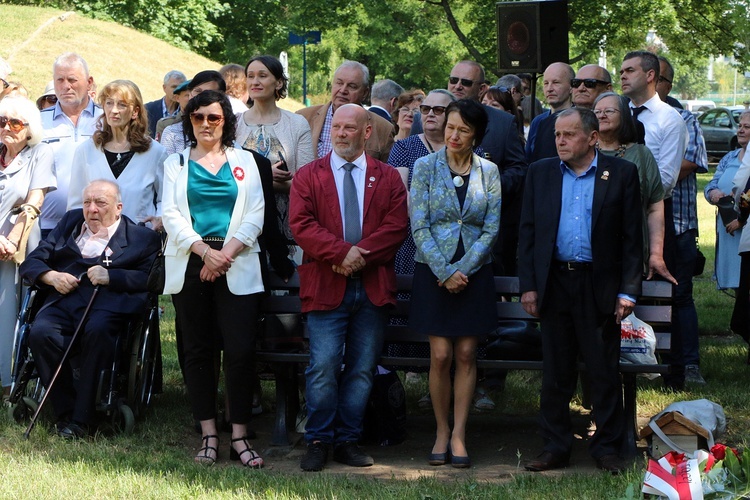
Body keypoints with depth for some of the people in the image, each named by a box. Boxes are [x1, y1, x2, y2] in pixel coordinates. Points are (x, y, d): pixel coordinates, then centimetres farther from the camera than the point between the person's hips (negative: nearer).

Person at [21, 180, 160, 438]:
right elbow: (32, 262, 22)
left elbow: (150, 278, -3)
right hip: (65, 299, 4)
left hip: (107, 304, -3)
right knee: (40, 332, -29)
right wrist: (51, 276, 0)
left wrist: (111, 276, -14)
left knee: (97, 331, -37)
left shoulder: (142, 238, 14)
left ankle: (81, 418, -28)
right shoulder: (71, 222, 27)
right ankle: (65, 413, -18)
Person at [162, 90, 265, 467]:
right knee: (198, 350, 3)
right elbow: (172, 216, 3)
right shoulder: (176, 164, 13)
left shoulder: (244, 161, 13)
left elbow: (255, 215, 4)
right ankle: (208, 435, 8)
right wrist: (204, 251, -12)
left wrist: (226, 253, -10)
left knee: (240, 350, -9)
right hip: (190, 266, 1)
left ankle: (239, 436, -4)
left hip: (237, 267, -1)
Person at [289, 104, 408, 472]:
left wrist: (361, 255, -14)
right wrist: (341, 251, -16)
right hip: (326, 287, -2)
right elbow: (301, 224, -5)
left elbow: (395, 227, 0)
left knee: (362, 369, 5)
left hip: (374, 286, 2)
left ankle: (348, 441, 14)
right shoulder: (308, 176, 8)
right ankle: (318, 442, 4)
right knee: (324, 366, -7)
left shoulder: (388, 178, 11)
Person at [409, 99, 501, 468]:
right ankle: (441, 432, 9)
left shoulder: (489, 172, 4)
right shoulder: (425, 167, 0)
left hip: (474, 272, 1)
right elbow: (419, 227, -5)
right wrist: (444, 272, -12)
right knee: (441, 355, -3)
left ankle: (458, 434, 7)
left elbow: (491, 229, 1)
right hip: (433, 271, -1)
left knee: (466, 354, 1)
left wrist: (462, 270, -9)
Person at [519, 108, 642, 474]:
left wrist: (628, 291, -5)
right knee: (555, 373, 8)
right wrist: (528, 286, 1)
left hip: (600, 287, -2)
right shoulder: (540, 173, 8)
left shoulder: (622, 174, 1)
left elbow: (632, 238, 0)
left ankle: (606, 448, 14)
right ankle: (555, 448, 16)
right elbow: (527, 233, 8)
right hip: (554, 283, 2)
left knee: (604, 372, 3)